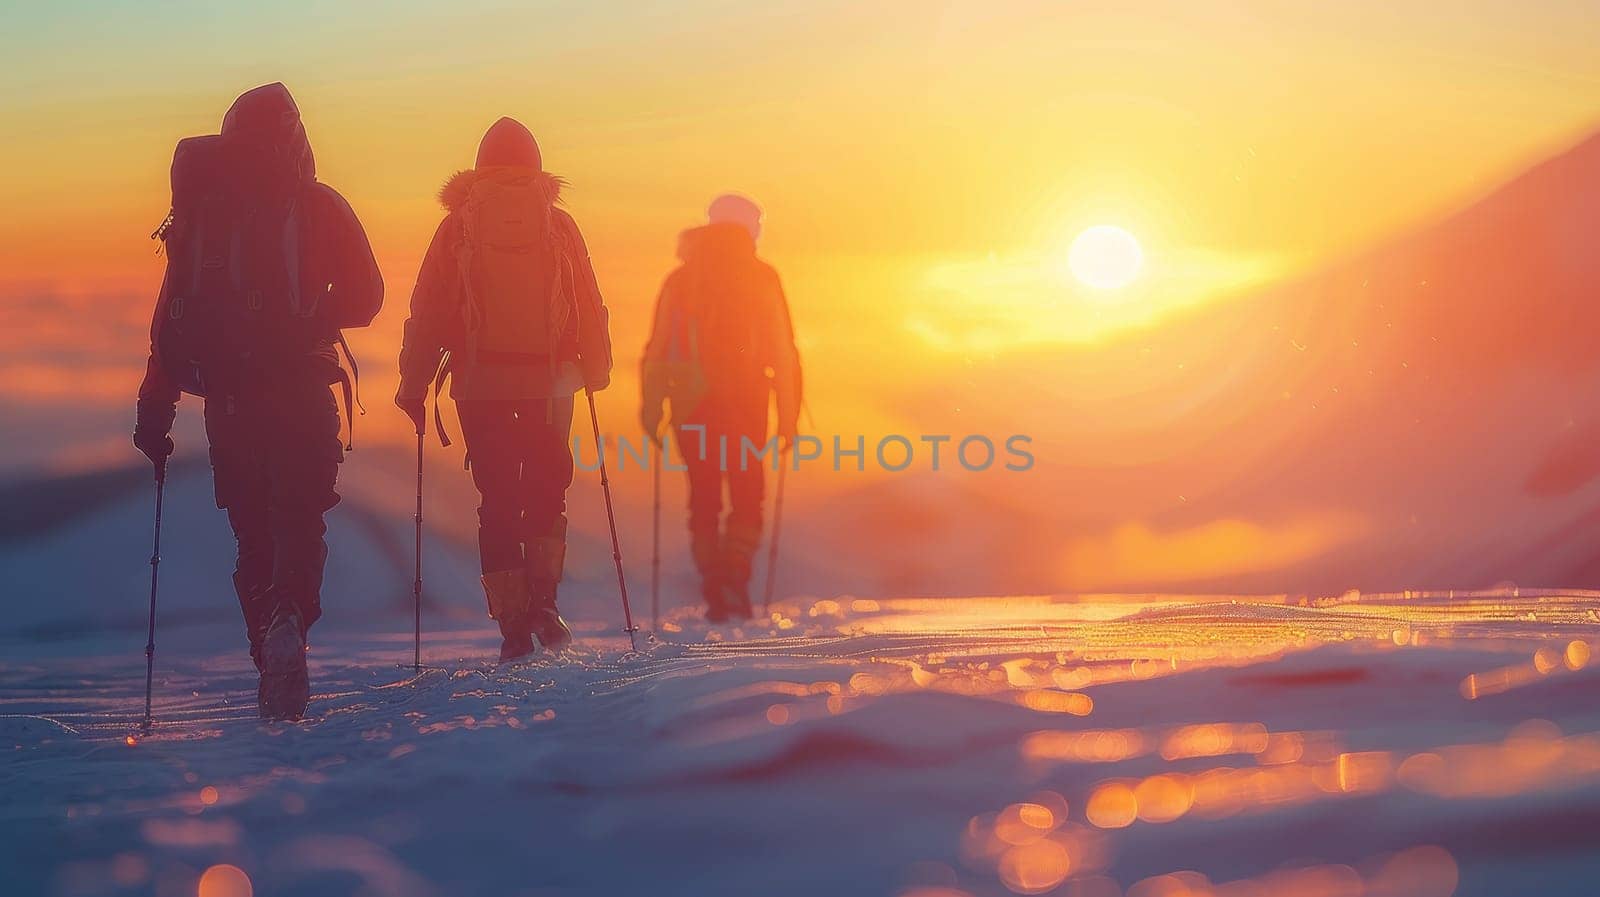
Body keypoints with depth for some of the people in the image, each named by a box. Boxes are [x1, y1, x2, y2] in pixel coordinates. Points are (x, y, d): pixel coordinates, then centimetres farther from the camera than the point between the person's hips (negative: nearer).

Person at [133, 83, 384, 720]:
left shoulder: (199, 211, 10)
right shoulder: (320, 208, 3)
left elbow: (171, 315, 10)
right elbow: (363, 297, -1)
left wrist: (156, 404, 12)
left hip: (227, 395, 2)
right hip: (301, 389, -2)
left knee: (252, 529, 12)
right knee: (299, 518, 0)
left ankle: (273, 667, 9)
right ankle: (288, 621, -27)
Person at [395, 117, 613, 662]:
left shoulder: (457, 227, 3)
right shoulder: (558, 226, 3)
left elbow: (427, 314, 2)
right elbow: (590, 309, 5)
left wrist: (413, 388, 5)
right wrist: (595, 371, 16)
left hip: (479, 383, 0)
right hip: (549, 381, 0)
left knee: (497, 499, 7)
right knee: (546, 490, 16)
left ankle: (513, 624, 2)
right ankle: (542, 600, -1)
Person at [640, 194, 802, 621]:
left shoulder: (680, 280, 6)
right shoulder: (761, 278, 1)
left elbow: (657, 352, 4)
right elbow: (783, 352, -3)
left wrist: (651, 410, 7)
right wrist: (789, 414, 1)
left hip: (692, 406, 2)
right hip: (745, 403, -2)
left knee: (703, 498, 9)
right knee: (747, 496, 7)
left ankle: (713, 590, 4)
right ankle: (735, 574, -13)